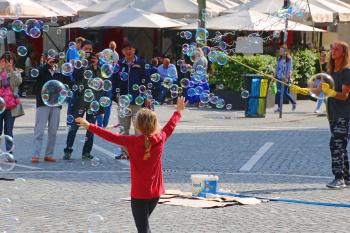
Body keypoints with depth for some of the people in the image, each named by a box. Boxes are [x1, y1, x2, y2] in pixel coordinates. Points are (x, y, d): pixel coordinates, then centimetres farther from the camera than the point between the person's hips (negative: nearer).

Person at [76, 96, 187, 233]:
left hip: (139, 193, -5)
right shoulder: (160, 139, -6)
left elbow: (111, 136, -15)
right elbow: (170, 126, 12)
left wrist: (89, 126, -9)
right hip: (156, 192, 5)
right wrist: (178, 111, 30)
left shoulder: (133, 142, -17)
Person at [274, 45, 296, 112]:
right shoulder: (279, 58, 11)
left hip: (285, 78, -6)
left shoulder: (288, 59, -6)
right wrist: (275, 75, 12)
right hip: (279, 77, 6)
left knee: (285, 92, -6)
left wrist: (287, 77, -16)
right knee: (278, 92, 2)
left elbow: (289, 69, -10)